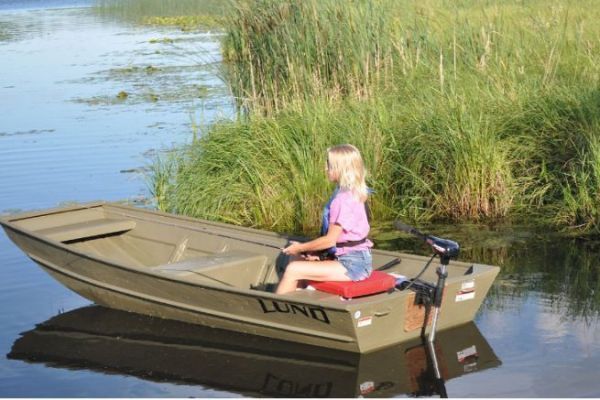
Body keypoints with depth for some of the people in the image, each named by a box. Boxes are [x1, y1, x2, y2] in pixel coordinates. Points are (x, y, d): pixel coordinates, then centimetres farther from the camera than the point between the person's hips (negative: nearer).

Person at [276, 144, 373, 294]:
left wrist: (301, 248, -6)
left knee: (293, 270, -14)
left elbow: (330, 240, -18)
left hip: (352, 264, -10)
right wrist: (310, 248, 1)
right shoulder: (350, 194, 10)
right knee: (297, 259, 18)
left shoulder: (344, 199, -20)